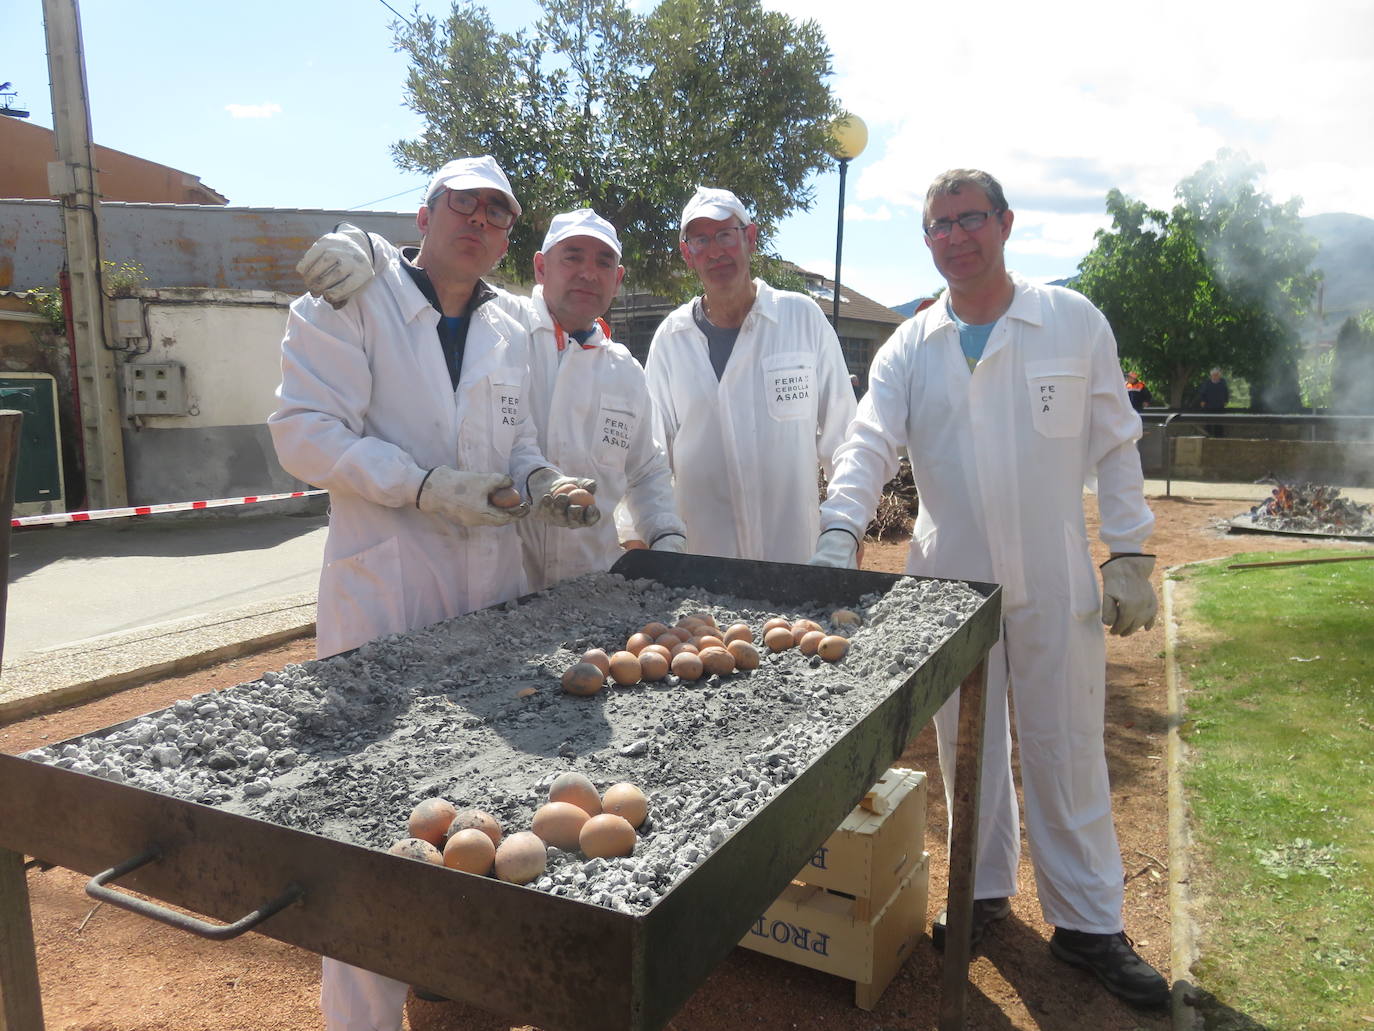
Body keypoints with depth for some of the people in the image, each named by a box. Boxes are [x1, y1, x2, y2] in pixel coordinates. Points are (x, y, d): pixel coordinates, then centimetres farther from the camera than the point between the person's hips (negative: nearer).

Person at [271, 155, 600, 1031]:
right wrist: (426, 485, -20)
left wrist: (541, 484, -1)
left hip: (493, 580, 6)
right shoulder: (352, 303, -3)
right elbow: (305, 430, -10)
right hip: (385, 586, -5)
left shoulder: (509, 334, 15)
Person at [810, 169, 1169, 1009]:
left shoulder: (1074, 322, 0)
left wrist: (1131, 554, -2)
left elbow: (1114, 444, 2)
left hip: (1056, 583, -1)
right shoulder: (910, 348, 2)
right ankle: (985, 892, 33)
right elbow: (869, 446, -8)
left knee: (1067, 753, 6)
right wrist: (840, 534, -24)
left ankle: (1089, 923, 23)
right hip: (950, 580, 2)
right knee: (968, 749, 13)